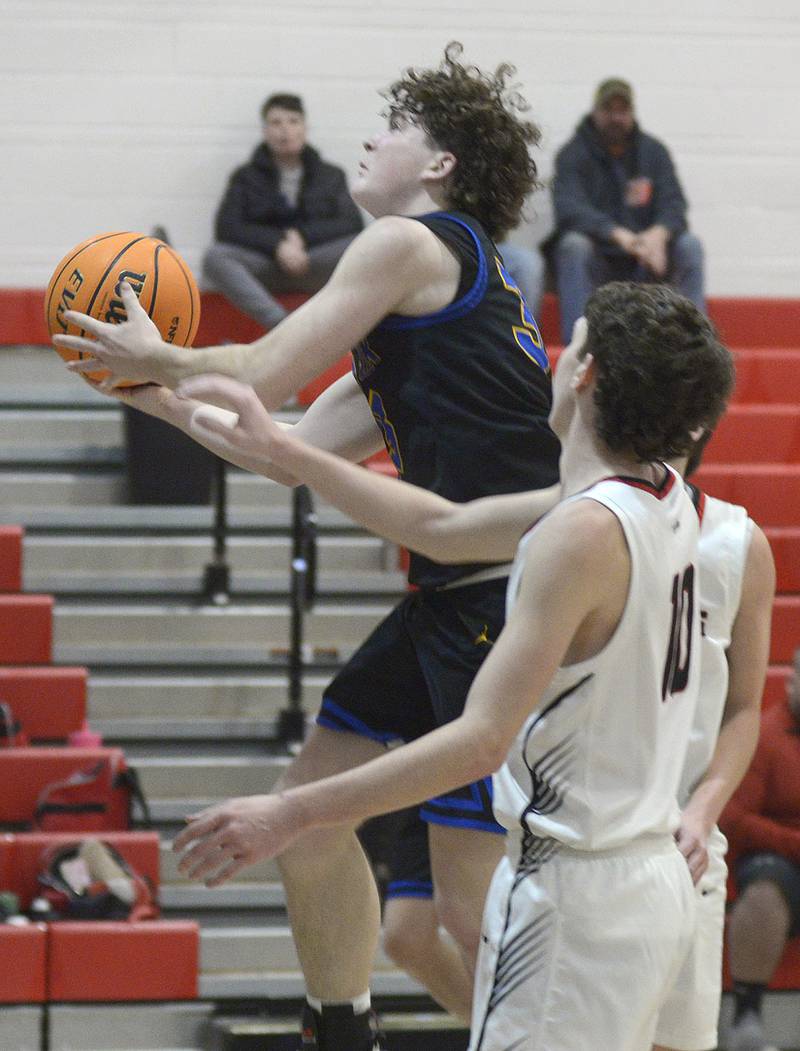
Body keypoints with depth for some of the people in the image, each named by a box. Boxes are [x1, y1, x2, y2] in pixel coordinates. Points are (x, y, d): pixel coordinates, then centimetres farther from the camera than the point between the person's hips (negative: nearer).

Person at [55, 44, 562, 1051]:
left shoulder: (409, 244, -6)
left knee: (474, 905, -11)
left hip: (514, 598, -10)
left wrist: (157, 356, 12)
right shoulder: (453, 276, 23)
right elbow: (288, 450, 25)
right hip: (454, 598, 10)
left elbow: (261, 378, -6)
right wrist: (153, 391, 27)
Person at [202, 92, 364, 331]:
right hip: (262, 270, 0)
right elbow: (226, 228, 2)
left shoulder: (331, 175, 18)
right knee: (215, 257, -32)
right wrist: (277, 244, -13)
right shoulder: (246, 177, 16)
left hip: (314, 267, 0)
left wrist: (302, 236, -10)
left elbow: (352, 224, 4)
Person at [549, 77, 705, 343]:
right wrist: (619, 235, -37)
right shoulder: (573, 155, -4)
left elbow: (673, 205, -3)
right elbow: (569, 210, -20)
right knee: (573, 244, -34)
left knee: (689, 245, -22)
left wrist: (659, 234, -29)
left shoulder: (653, 151, 8)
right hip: (595, 262, -3)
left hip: (642, 264, 3)